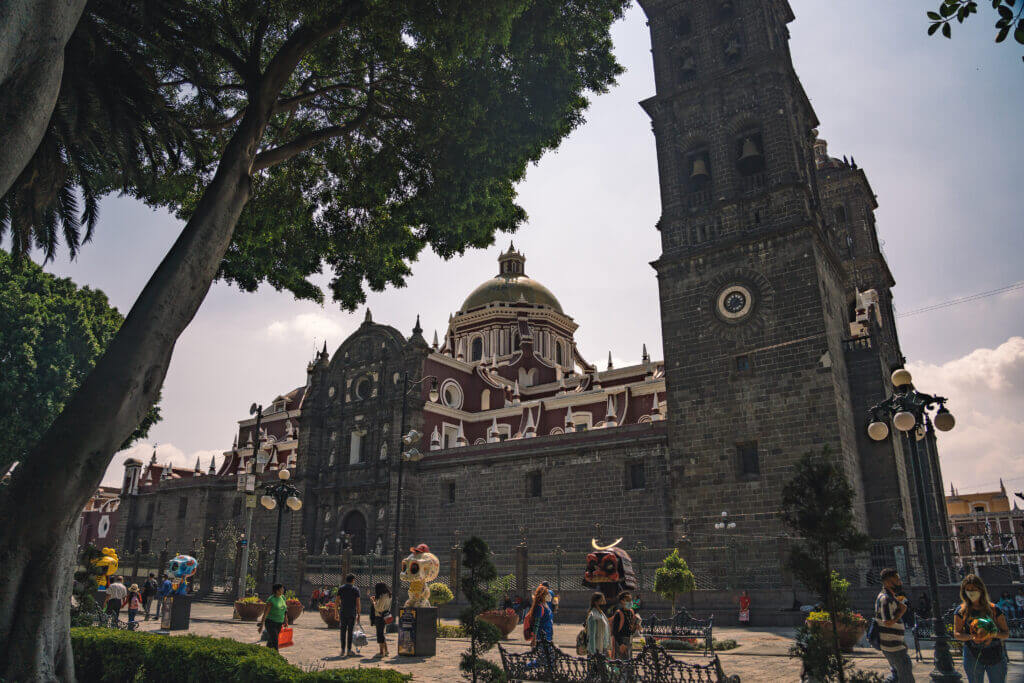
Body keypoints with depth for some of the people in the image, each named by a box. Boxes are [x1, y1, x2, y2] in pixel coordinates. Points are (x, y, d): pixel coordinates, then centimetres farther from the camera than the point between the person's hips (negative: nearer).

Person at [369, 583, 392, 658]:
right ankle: (385, 651, 23)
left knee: (380, 634, -4)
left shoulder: (383, 597, -18)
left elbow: (379, 608, -21)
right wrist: (375, 600, 15)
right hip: (384, 617, 10)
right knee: (381, 634, 18)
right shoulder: (387, 596, 12)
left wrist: (373, 602, -9)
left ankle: (382, 652, 0)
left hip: (380, 618, -10)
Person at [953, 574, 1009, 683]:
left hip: (996, 655, 1)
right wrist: (972, 637, -20)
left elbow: (1006, 634, 5)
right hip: (973, 656, -1)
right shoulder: (961, 611, 2)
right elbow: (956, 634, 0)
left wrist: (993, 634, -16)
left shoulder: (993, 609, 4)